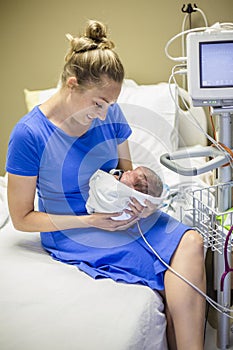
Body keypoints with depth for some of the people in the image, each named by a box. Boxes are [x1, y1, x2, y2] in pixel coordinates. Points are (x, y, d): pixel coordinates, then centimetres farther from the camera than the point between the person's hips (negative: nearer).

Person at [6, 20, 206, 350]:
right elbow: (22, 218, -9)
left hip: (119, 216, 5)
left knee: (191, 242, -24)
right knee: (180, 273, -25)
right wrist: (91, 220, -19)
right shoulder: (29, 134, -16)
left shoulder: (110, 113, -1)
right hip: (74, 234, -5)